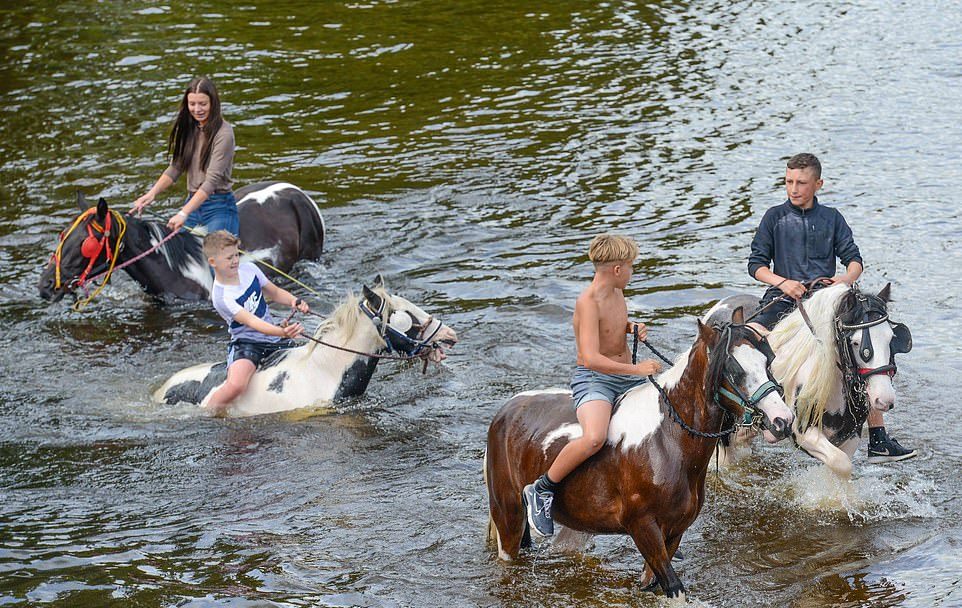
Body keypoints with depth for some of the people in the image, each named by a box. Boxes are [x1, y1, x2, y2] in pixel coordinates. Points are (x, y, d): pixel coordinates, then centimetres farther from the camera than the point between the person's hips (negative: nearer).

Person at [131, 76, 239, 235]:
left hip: (219, 206, -6)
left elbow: (212, 179, -21)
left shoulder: (223, 133, -14)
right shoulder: (188, 129, 9)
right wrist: (152, 194, -9)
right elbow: (175, 168, 9)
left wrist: (184, 213, -29)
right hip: (192, 202, 6)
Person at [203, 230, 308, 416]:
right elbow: (251, 321, -29)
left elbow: (274, 292, 15)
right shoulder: (221, 296, -18)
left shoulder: (248, 269, 2)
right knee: (235, 386, -34)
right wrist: (282, 332, -44)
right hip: (245, 343, -7)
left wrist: (295, 301, -6)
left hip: (274, 339, 7)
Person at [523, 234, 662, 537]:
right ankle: (541, 491, -17)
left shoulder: (616, 293, 8)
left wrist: (633, 327, 11)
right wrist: (637, 369, -30)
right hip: (593, 379, -9)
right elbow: (591, 358, -29)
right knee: (594, 439, -36)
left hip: (627, 378, 9)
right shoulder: (588, 302, -19)